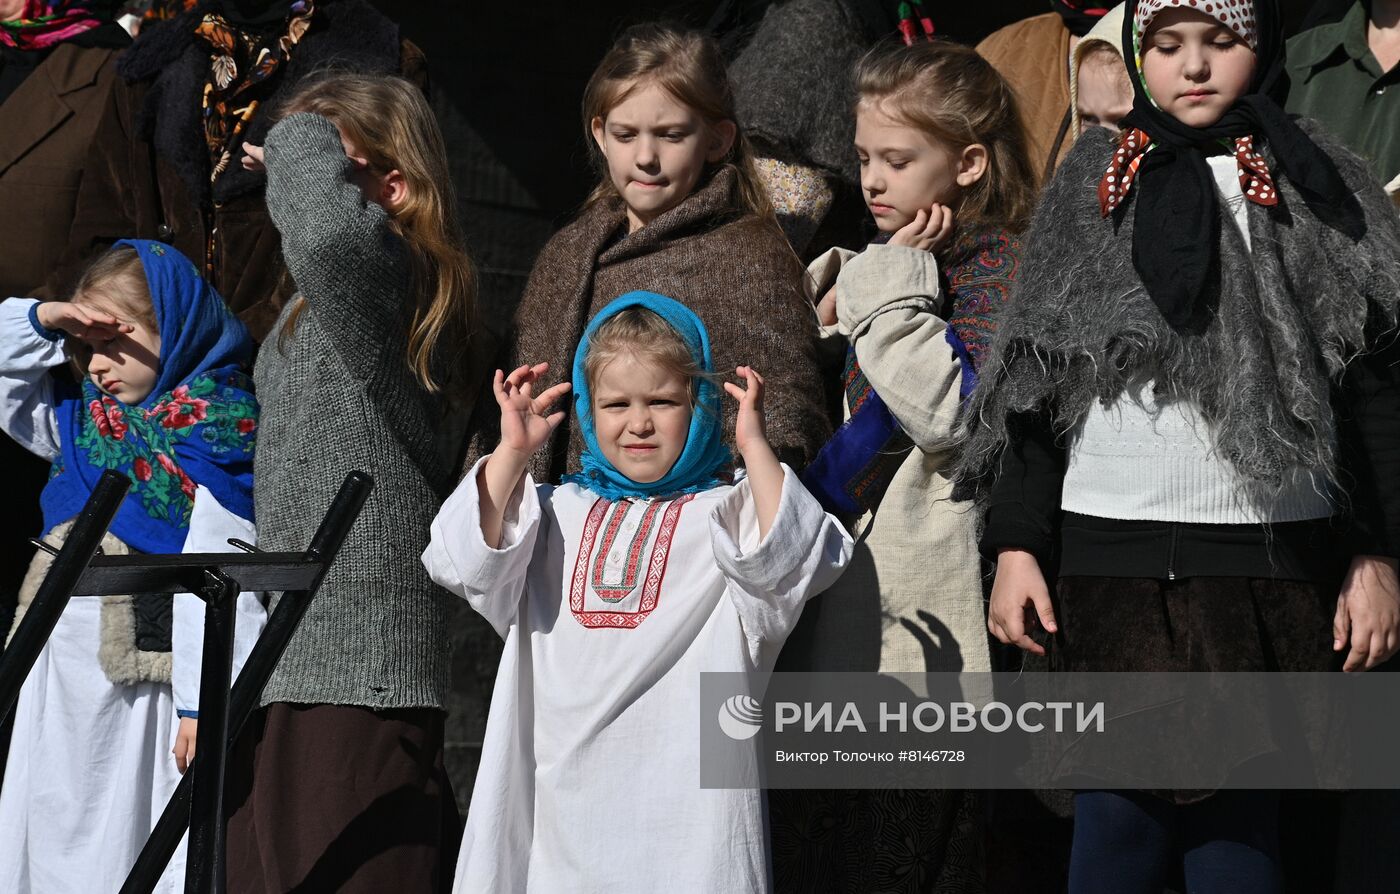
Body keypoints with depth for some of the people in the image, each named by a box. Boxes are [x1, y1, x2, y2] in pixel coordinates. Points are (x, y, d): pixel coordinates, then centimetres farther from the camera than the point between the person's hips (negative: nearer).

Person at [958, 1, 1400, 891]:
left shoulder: (1319, 187, 5)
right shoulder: (1092, 185, 9)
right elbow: (1035, 382, 9)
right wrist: (1016, 545, 3)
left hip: (1271, 558, -1)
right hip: (1109, 551, 1)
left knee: (1235, 815, -2)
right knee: (1120, 809, 1)